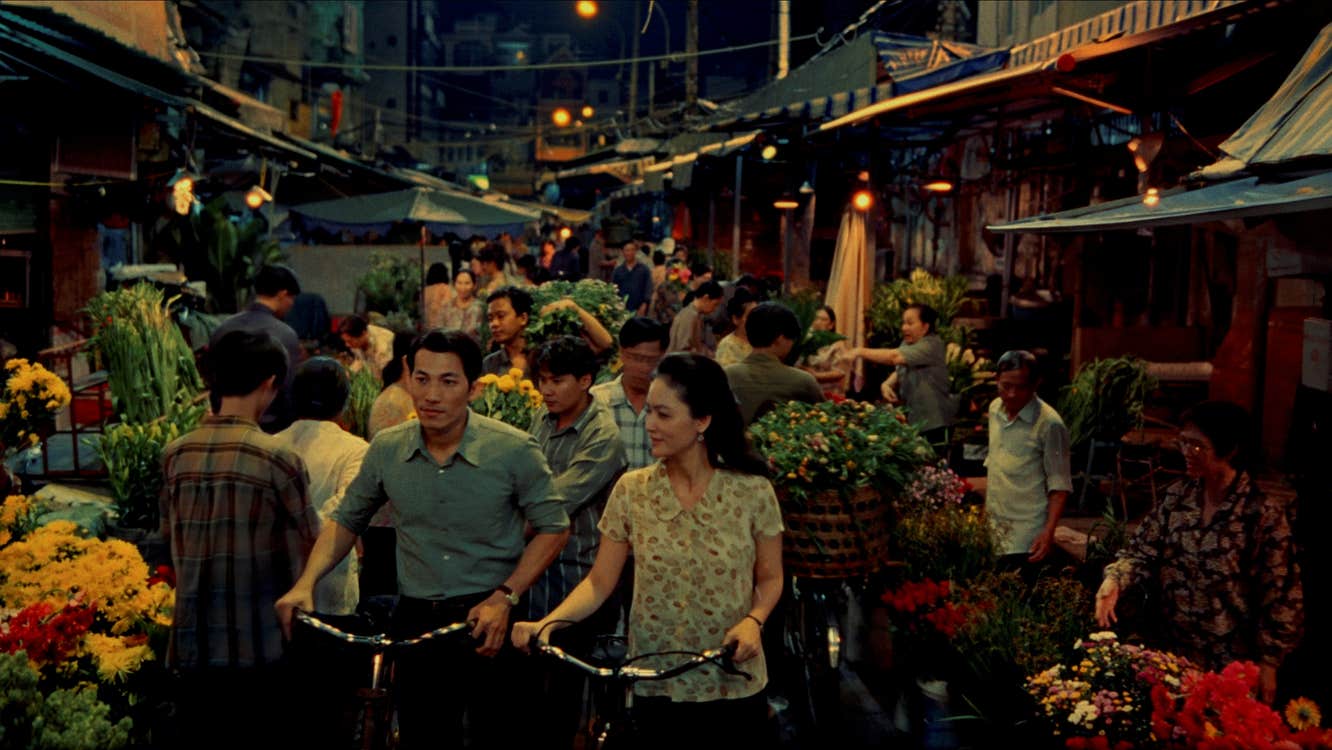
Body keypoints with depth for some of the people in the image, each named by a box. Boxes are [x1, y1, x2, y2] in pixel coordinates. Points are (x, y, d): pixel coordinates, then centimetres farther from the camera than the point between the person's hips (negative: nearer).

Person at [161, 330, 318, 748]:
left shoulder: (175, 455, -1)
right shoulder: (278, 459, -14)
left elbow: (171, 538, 9)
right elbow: (309, 546, -7)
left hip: (193, 644, 4)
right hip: (263, 646, -4)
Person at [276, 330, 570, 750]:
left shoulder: (513, 450, -11)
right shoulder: (386, 450, -2)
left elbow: (553, 528, -4)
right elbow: (346, 522, 11)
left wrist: (505, 598, -14)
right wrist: (306, 583, -4)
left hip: (491, 621, -2)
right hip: (417, 622, 3)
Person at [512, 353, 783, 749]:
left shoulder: (752, 491, -9)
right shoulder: (631, 491, -5)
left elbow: (770, 578, 1)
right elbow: (600, 582, -3)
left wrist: (754, 619, -18)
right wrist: (549, 621, -19)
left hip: (736, 684, -1)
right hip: (656, 684, 1)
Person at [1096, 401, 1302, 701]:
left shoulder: (1265, 514, -17)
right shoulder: (1178, 496, -2)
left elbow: (1281, 599, -12)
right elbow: (1142, 550, 0)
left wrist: (1268, 664, -10)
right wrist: (1115, 580, -19)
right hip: (1171, 650, 5)